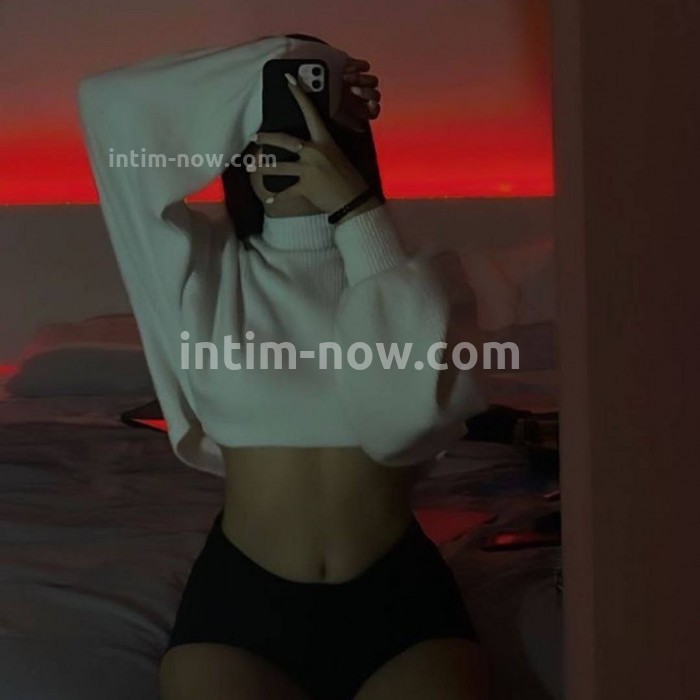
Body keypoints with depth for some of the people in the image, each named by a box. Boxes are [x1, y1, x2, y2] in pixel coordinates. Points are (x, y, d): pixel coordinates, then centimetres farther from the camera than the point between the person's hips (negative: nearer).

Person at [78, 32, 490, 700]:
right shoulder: (205, 267, 2)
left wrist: (356, 211, -16)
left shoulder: (398, 271, 3)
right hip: (240, 595, 0)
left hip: (396, 594, 1)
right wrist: (276, 60, -4)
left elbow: (405, 414, -18)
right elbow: (109, 101, -6)